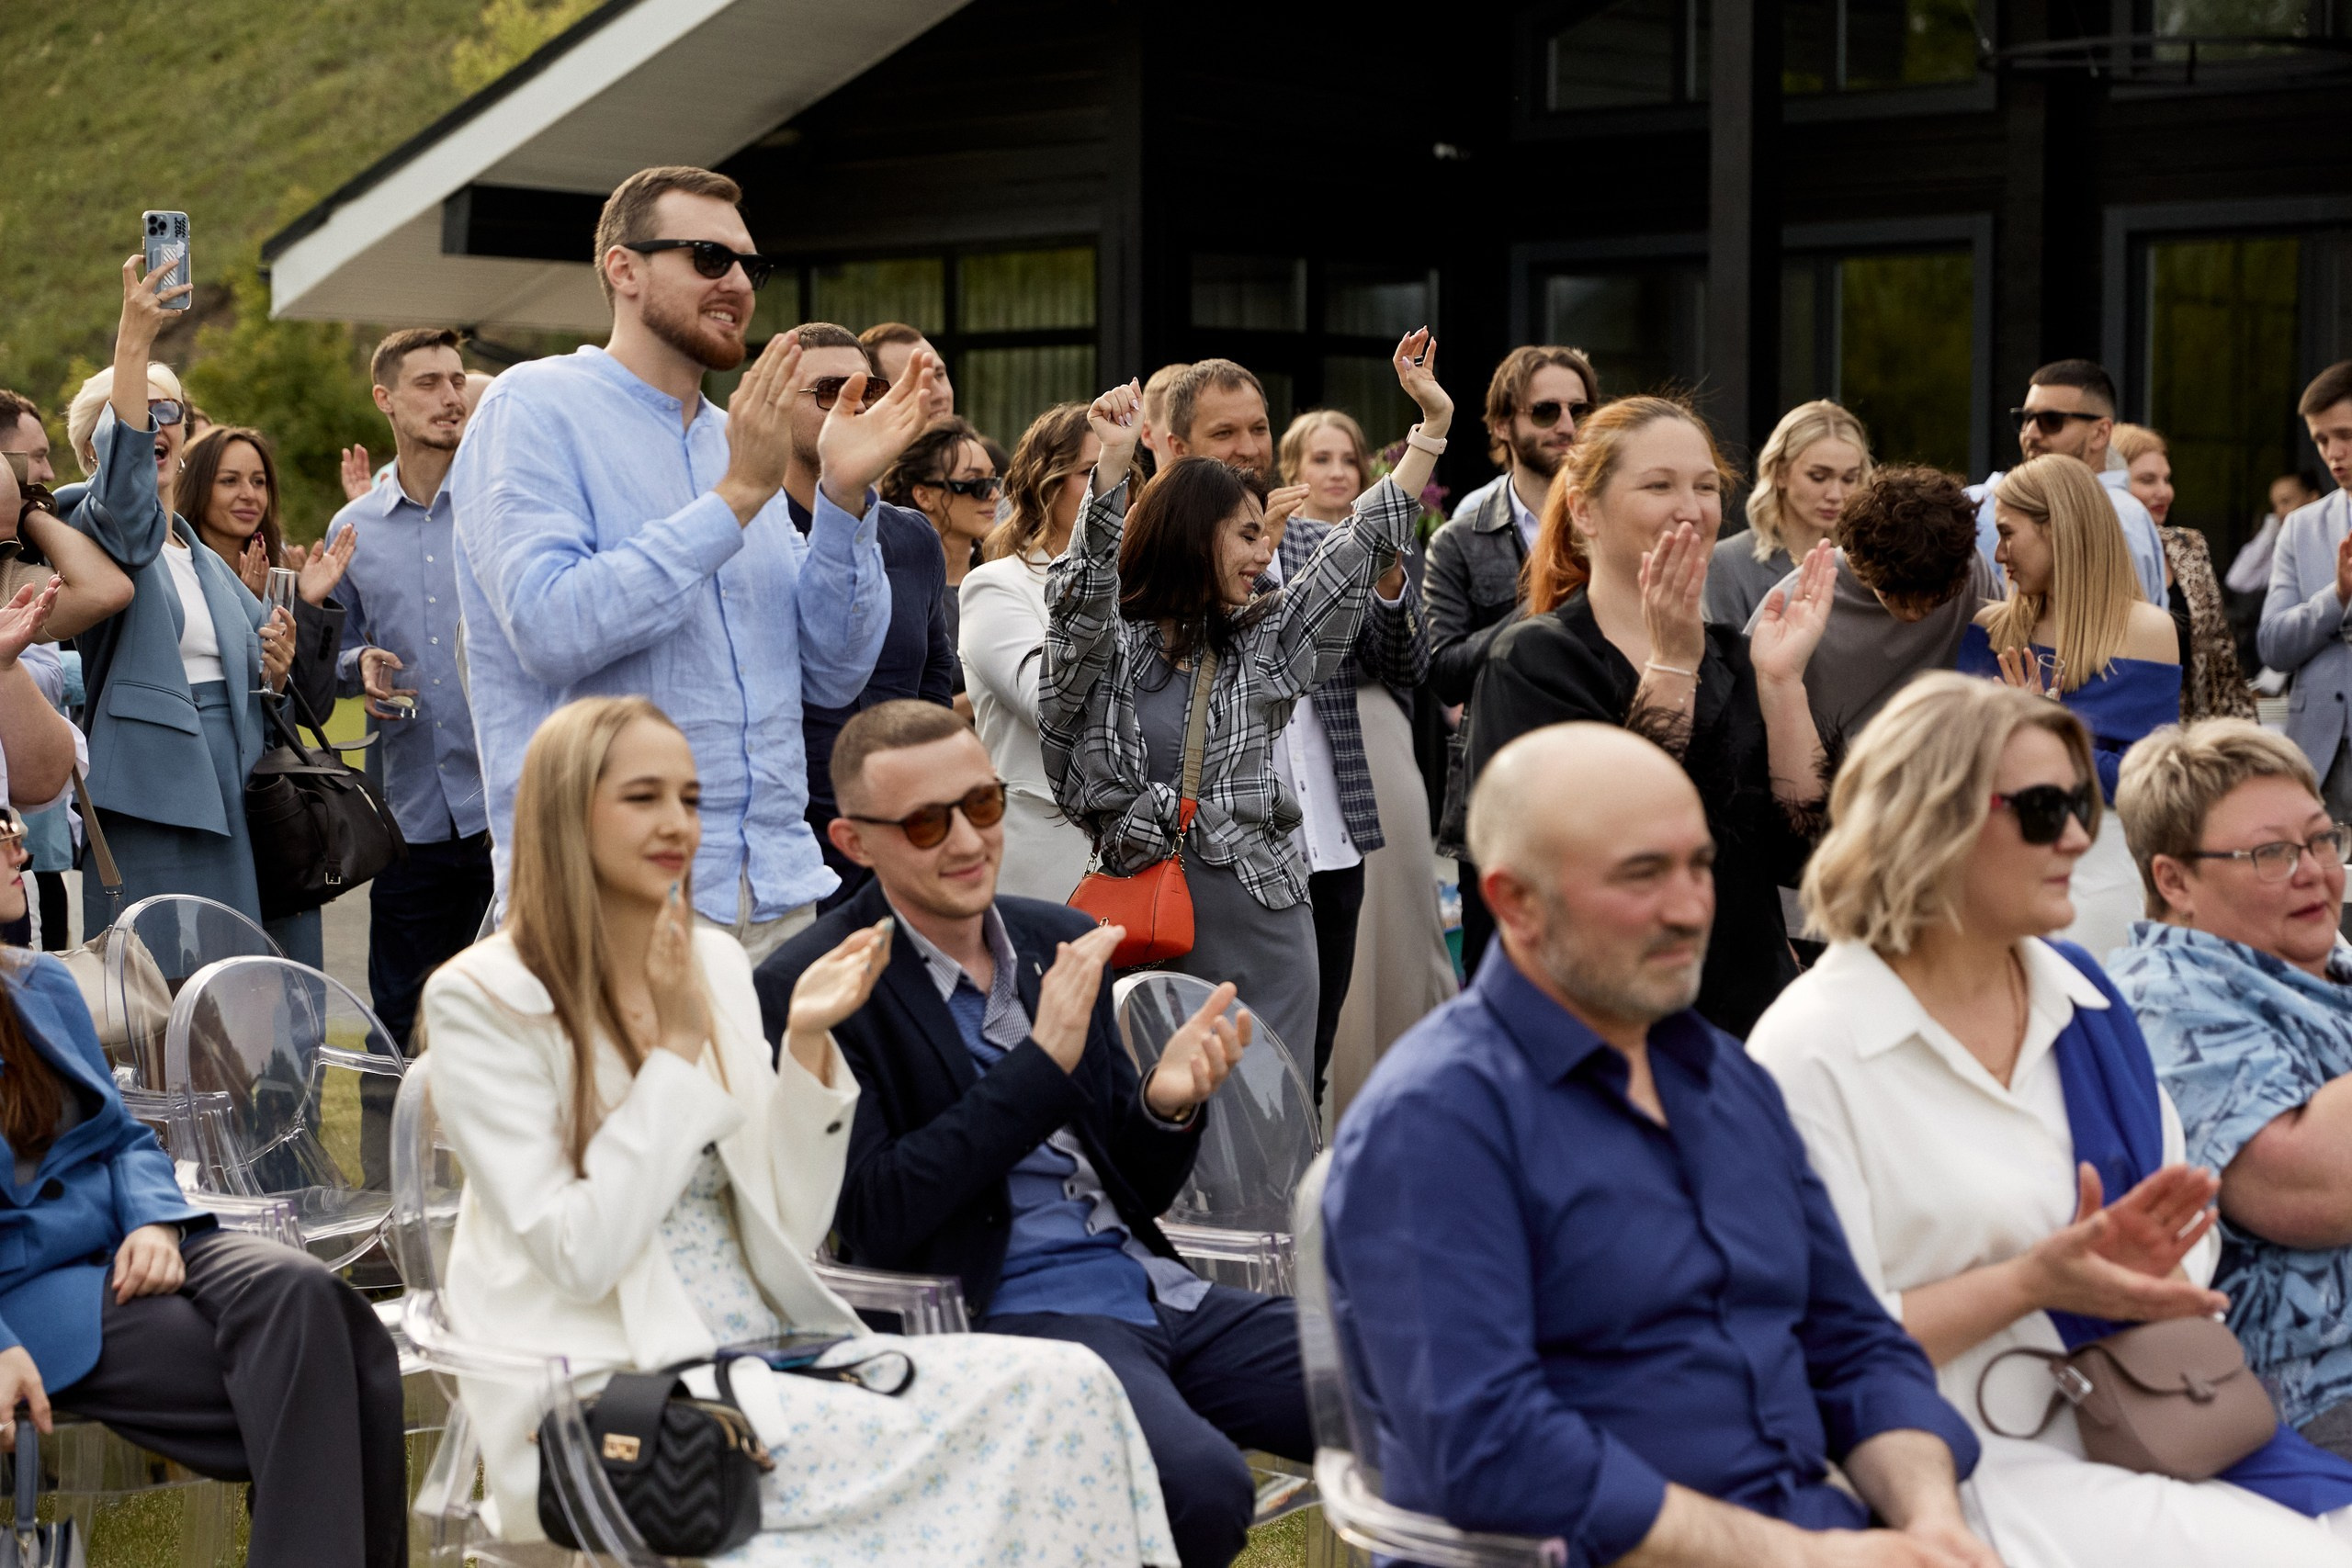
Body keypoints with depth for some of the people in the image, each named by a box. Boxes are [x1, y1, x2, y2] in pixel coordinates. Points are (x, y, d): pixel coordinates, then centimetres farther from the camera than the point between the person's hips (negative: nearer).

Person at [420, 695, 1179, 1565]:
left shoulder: (718, 963, 13)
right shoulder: (481, 1000, -4)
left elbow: (789, 1235, 10)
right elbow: (582, 1257, -13)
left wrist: (806, 1046, -3)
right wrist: (676, 1047, -11)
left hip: (768, 1355, 6)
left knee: (1066, 1387, -19)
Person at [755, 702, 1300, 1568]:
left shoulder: (1058, 941, 12)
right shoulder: (810, 990, -6)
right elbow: (874, 1222, -15)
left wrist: (1167, 1104, -7)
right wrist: (1043, 1063, -16)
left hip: (1147, 1285, 6)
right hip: (999, 1312, -6)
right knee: (1201, 1487, -33)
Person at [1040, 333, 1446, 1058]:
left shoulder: (1260, 644, 14)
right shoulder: (1103, 645, 3)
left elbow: (1361, 547, 14)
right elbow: (1086, 584, -17)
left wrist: (1434, 420, 13)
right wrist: (1113, 464, -30)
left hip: (1261, 923, 3)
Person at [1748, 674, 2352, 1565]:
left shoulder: (2079, 998, 13)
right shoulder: (1812, 1052, -10)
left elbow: (2188, 1240, 15)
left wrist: (2140, 1264, -8)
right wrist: (2028, 1284, -19)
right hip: (1973, 1475, -7)